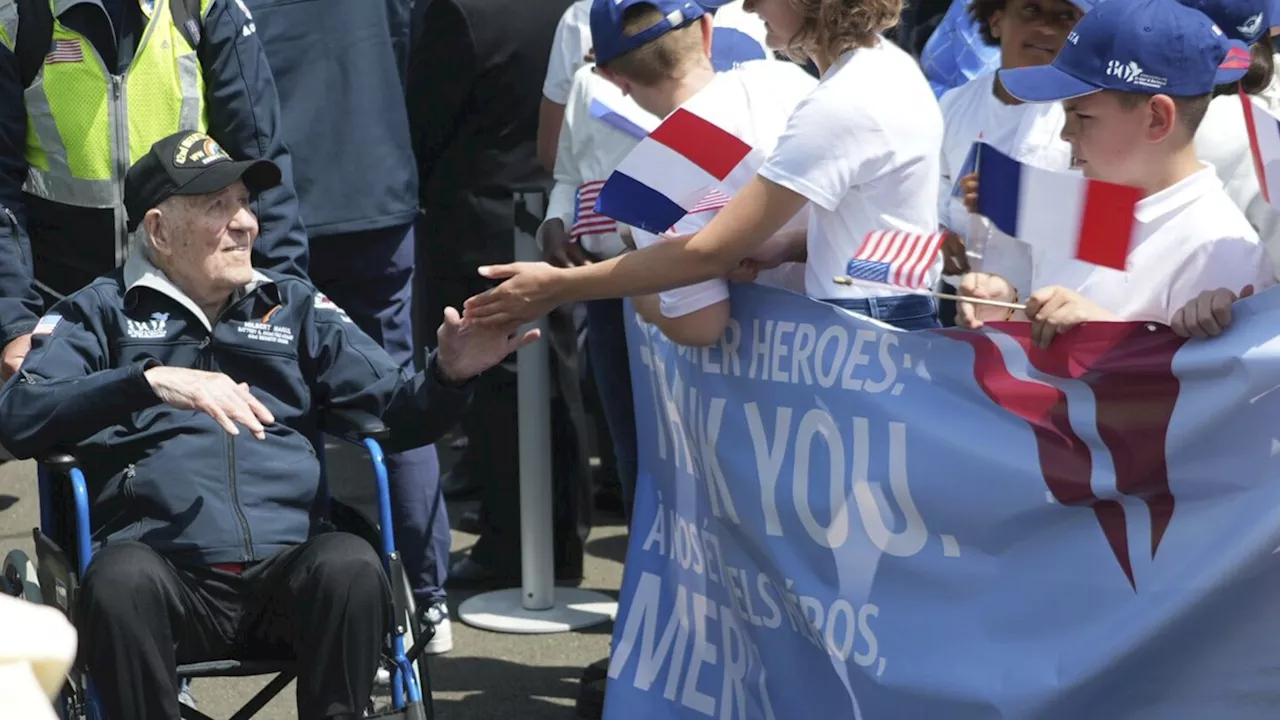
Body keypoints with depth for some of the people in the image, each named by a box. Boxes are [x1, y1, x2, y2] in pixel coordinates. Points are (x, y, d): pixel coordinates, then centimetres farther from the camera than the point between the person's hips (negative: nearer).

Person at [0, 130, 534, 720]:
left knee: (351, 565, -33)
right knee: (122, 579, -37)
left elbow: (398, 411, 17)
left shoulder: (294, 307, 25)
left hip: (288, 567, 2)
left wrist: (448, 375, -6)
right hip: (165, 569, -2)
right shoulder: (101, 312, 16)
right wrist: (149, 381, -14)